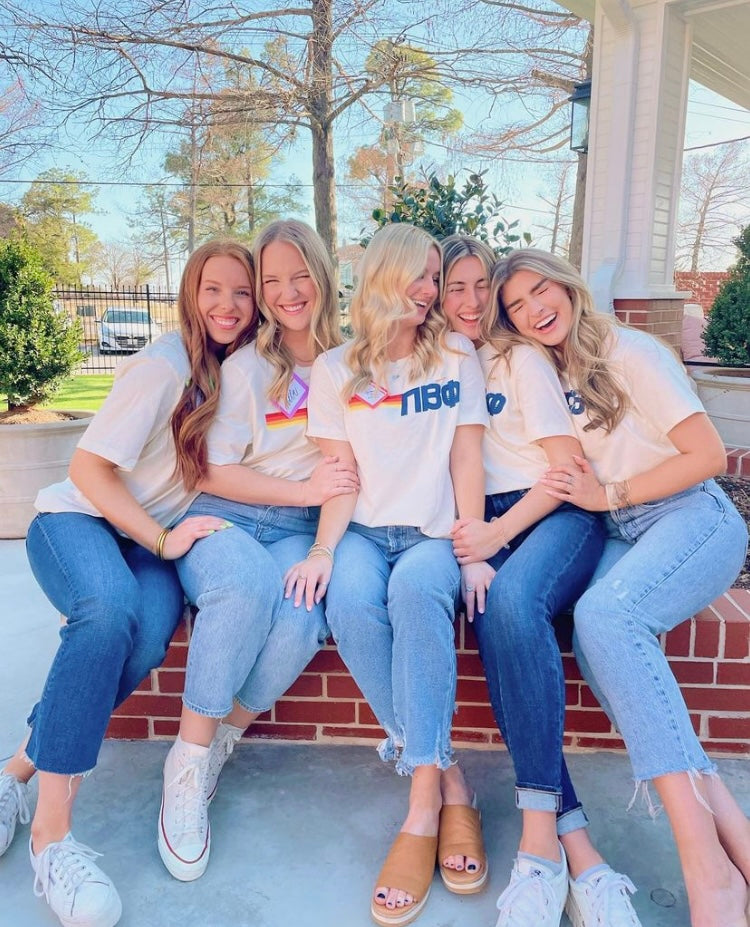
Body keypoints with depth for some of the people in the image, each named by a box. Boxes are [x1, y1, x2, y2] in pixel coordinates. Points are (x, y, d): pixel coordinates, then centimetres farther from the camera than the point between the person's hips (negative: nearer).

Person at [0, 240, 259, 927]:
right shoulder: (165, 365, -15)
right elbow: (88, 467, -16)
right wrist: (163, 541, -23)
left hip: (153, 539, 5)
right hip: (78, 518, -4)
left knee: (150, 633, -29)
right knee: (111, 605, -37)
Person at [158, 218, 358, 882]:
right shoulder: (246, 367, 2)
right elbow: (213, 473, -2)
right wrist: (305, 489, -10)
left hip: (300, 529, 2)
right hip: (224, 517, -2)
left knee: (299, 623, -31)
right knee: (249, 583, -37)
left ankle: (220, 743, -4)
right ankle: (189, 759, -17)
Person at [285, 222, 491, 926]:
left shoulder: (456, 355, 9)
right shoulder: (334, 369, 9)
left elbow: (467, 459, 2)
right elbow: (339, 474, 2)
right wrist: (323, 549, -15)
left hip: (434, 533, 0)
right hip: (365, 531, 1)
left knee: (417, 588, -35)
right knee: (348, 601, -32)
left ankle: (422, 805, -27)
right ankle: (448, 781, -18)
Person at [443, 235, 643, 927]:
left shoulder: (521, 358, 6)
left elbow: (568, 464, -2)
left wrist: (499, 532, -15)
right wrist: (469, 534, -8)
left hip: (557, 514, -2)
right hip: (483, 528, 3)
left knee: (510, 599, -35)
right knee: (493, 618, -30)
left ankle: (540, 837, -31)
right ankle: (579, 854, -29)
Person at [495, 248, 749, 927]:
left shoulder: (629, 351, -2)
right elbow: (568, 477, 19)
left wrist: (609, 495, -7)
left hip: (694, 516, -5)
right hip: (619, 536, 5)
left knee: (604, 612, -35)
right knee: (598, 647, -29)